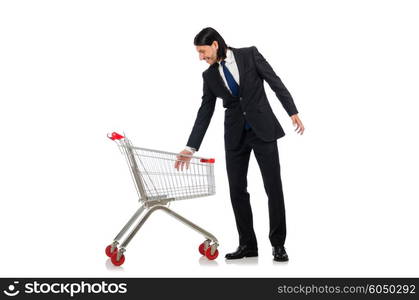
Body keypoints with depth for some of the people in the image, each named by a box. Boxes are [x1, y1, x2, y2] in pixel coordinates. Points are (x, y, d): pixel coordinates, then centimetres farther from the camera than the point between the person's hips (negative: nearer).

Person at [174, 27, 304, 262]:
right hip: (235, 135, 3)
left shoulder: (249, 55, -4)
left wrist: (293, 112, -10)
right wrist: (191, 147, 3)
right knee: (237, 190, 1)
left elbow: (275, 82, -3)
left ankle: (278, 244, 6)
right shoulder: (209, 75, 5)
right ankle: (247, 245, 12)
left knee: (274, 187, -3)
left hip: (263, 130, -3)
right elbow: (205, 112, 7)